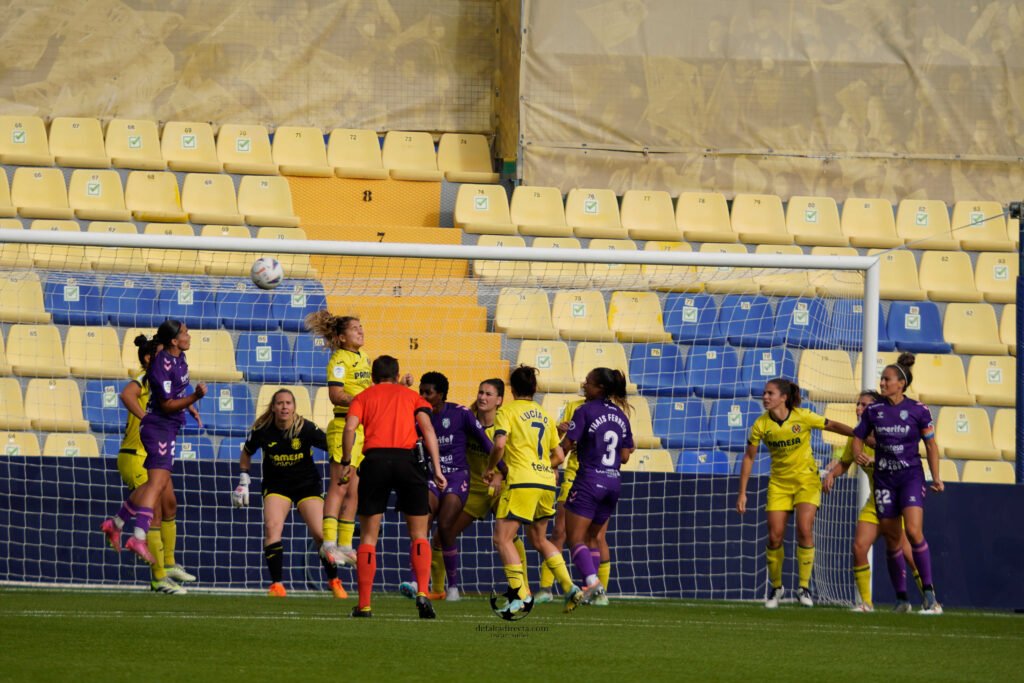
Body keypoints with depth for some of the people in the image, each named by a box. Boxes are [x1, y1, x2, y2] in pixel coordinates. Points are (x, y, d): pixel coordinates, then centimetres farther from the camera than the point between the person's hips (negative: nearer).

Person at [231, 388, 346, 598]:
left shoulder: (306, 429, -17)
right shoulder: (262, 430, -12)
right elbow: (246, 453, 7)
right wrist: (243, 481, 6)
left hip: (307, 484, -1)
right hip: (276, 484, 1)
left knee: (320, 533, -9)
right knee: (272, 527, -22)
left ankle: (334, 581, 11)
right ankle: (276, 585, -17)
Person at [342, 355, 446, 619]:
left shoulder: (363, 397, 19)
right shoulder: (411, 395, 20)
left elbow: (350, 428, 0)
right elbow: (427, 427, 4)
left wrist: (346, 463, 7)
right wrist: (437, 468, 1)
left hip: (375, 459, 0)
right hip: (407, 458, 0)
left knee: (368, 536, 7)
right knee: (418, 535, 9)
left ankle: (364, 604, 2)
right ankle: (423, 592, -11)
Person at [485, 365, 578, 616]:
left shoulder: (508, 412, 0)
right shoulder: (545, 415, 18)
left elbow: (499, 444, -14)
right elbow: (559, 456, 19)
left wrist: (490, 468, 2)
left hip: (522, 482, -7)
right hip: (547, 482, 7)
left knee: (503, 538, -3)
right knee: (539, 540, 20)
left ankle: (520, 594, -16)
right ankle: (570, 588, 8)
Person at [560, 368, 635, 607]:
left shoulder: (585, 412, -9)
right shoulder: (620, 415, 10)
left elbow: (565, 446, -12)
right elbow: (625, 456, 11)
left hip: (589, 480, -7)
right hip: (613, 482, 7)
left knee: (575, 537, -3)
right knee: (592, 537, 17)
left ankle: (592, 581, -23)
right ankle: (593, 591, 13)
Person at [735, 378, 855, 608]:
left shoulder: (803, 417, -16)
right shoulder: (761, 425, -10)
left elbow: (833, 426, -2)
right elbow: (749, 458, 0)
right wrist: (742, 493, 0)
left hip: (806, 479, -2)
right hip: (779, 483, 2)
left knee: (804, 531, -17)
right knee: (775, 537, -4)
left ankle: (805, 587, -6)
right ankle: (775, 587, 16)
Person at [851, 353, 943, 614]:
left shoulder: (918, 410, -4)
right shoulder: (874, 410, 3)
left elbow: (931, 444, 4)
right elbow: (858, 438, 12)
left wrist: (936, 477, -1)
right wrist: (859, 455, -10)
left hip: (911, 475, -3)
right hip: (884, 478, 3)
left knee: (913, 531, -21)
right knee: (892, 539, 3)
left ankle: (929, 592, -15)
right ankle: (901, 599, 12)